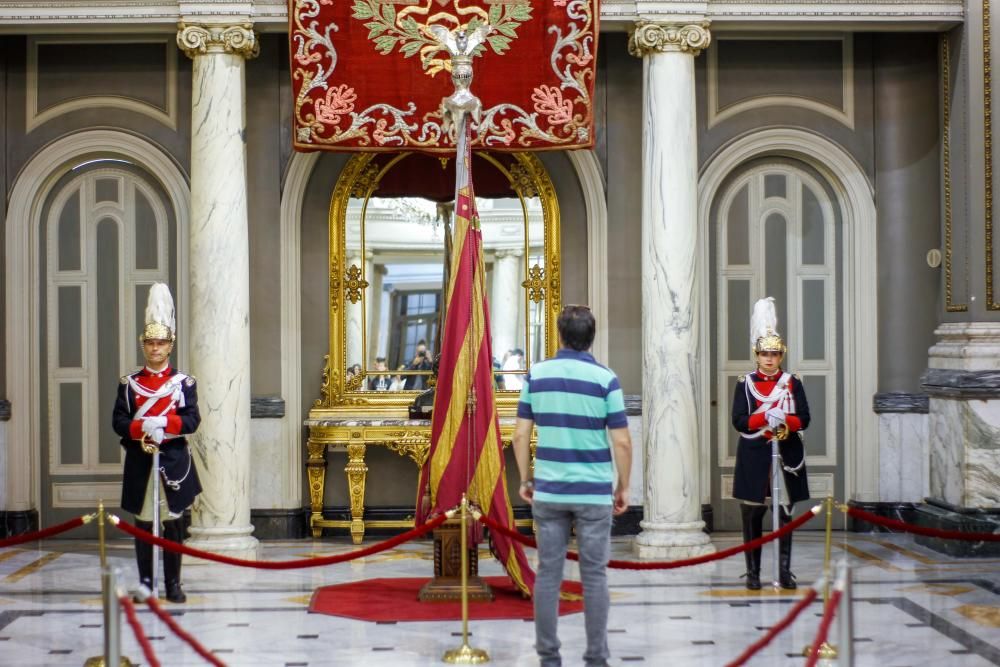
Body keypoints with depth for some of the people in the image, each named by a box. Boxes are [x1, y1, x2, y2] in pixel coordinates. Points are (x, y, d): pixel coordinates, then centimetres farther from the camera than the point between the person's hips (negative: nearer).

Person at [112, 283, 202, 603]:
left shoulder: (184, 382, 3)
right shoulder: (129, 383, 5)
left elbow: (192, 420, -7)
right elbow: (118, 421, -1)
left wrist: (163, 424, -22)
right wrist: (142, 427, -19)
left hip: (174, 462, -1)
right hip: (140, 463, 1)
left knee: (173, 524, 4)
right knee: (143, 525, 5)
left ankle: (173, 584, 11)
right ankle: (145, 583, 14)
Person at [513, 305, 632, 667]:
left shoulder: (536, 375, 1)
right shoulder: (605, 378, -6)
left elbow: (521, 435, 1)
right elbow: (621, 442, -7)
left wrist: (525, 480, 12)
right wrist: (623, 487, 4)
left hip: (549, 490, 2)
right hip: (594, 492, -2)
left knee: (548, 574, 7)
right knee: (594, 576, 5)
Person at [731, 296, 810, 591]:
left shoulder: (793, 383, 5)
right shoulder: (745, 384, 2)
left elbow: (804, 419, 0)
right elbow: (739, 421, -6)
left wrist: (785, 420, -21)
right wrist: (765, 417, -22)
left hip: (787, 455, 1)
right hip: (754, 456, -1)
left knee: (785, 514, 3)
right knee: (752, 516, 3)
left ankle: (785, 572, 8)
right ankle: (753, 572, 12)